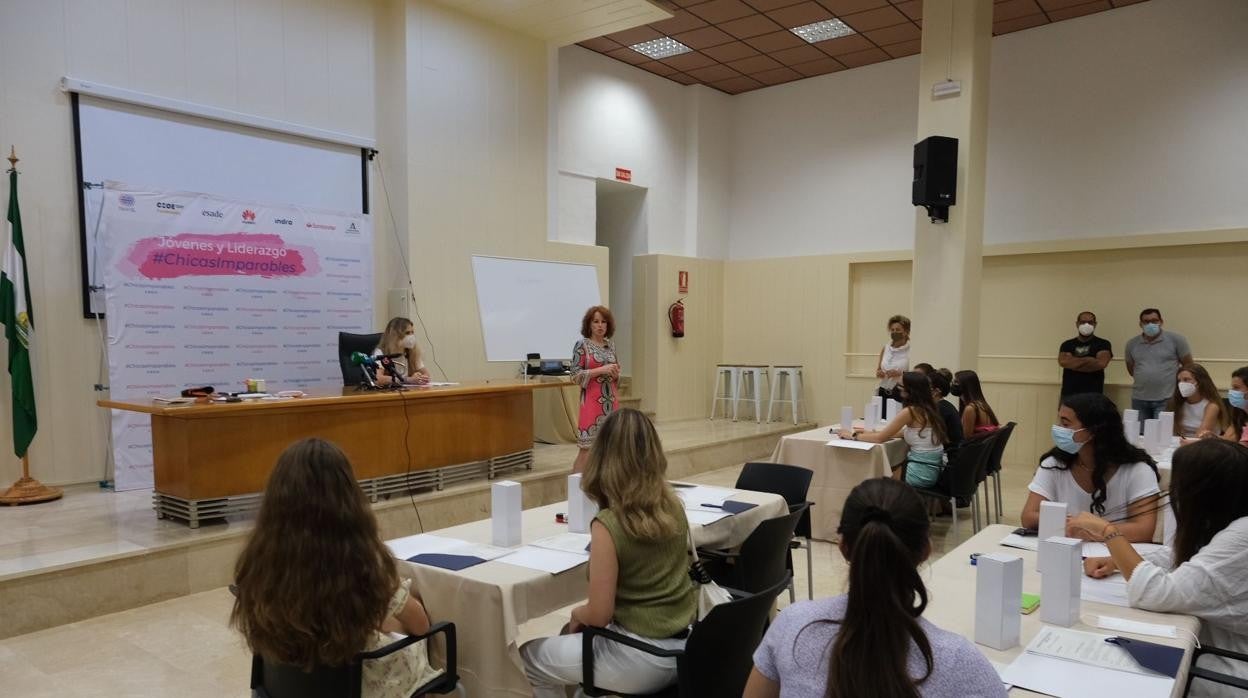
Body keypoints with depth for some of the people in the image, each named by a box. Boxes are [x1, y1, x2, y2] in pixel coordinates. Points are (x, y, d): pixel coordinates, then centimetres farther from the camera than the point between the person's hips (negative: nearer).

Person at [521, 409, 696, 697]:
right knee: (570, 635, 31)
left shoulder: (608, 524, -23)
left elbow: (599, 614, -18)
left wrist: (578, 612, 2)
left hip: (643, 658, -7)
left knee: (530, 658, 17)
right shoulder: (674, 506, -3)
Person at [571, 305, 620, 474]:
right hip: (592, 402, -6)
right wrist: (601, 370, -18)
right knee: (588, 446, -6)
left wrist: (616, 373, -2)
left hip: (610, 401, 6)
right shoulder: (582, 345, -6)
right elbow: (576, 375, -11)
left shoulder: (610, 345, 11)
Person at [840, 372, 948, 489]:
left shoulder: (910, 411, -18)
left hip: (921, 473, -7)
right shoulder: (928, 408, 6)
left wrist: (853, 435, -1)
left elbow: (880, 438, -14)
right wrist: (870, 433, 14)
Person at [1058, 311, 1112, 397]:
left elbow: (1101, 363, -12)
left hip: (1093, 394, -2)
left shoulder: (1103, 344, 6)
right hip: (1069, 394, 2)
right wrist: (1088, 360, -8)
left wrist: (1073, 363, -6)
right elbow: (1063, 361, -7)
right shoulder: (1067, 344, 12)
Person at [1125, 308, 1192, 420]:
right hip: (1139, 399, 4)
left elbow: (1188, 366, 5)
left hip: (1167, 399, -3)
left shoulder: (1175, 339, -2)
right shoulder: (1132, 343, 7)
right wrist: (1145, 379, 13)